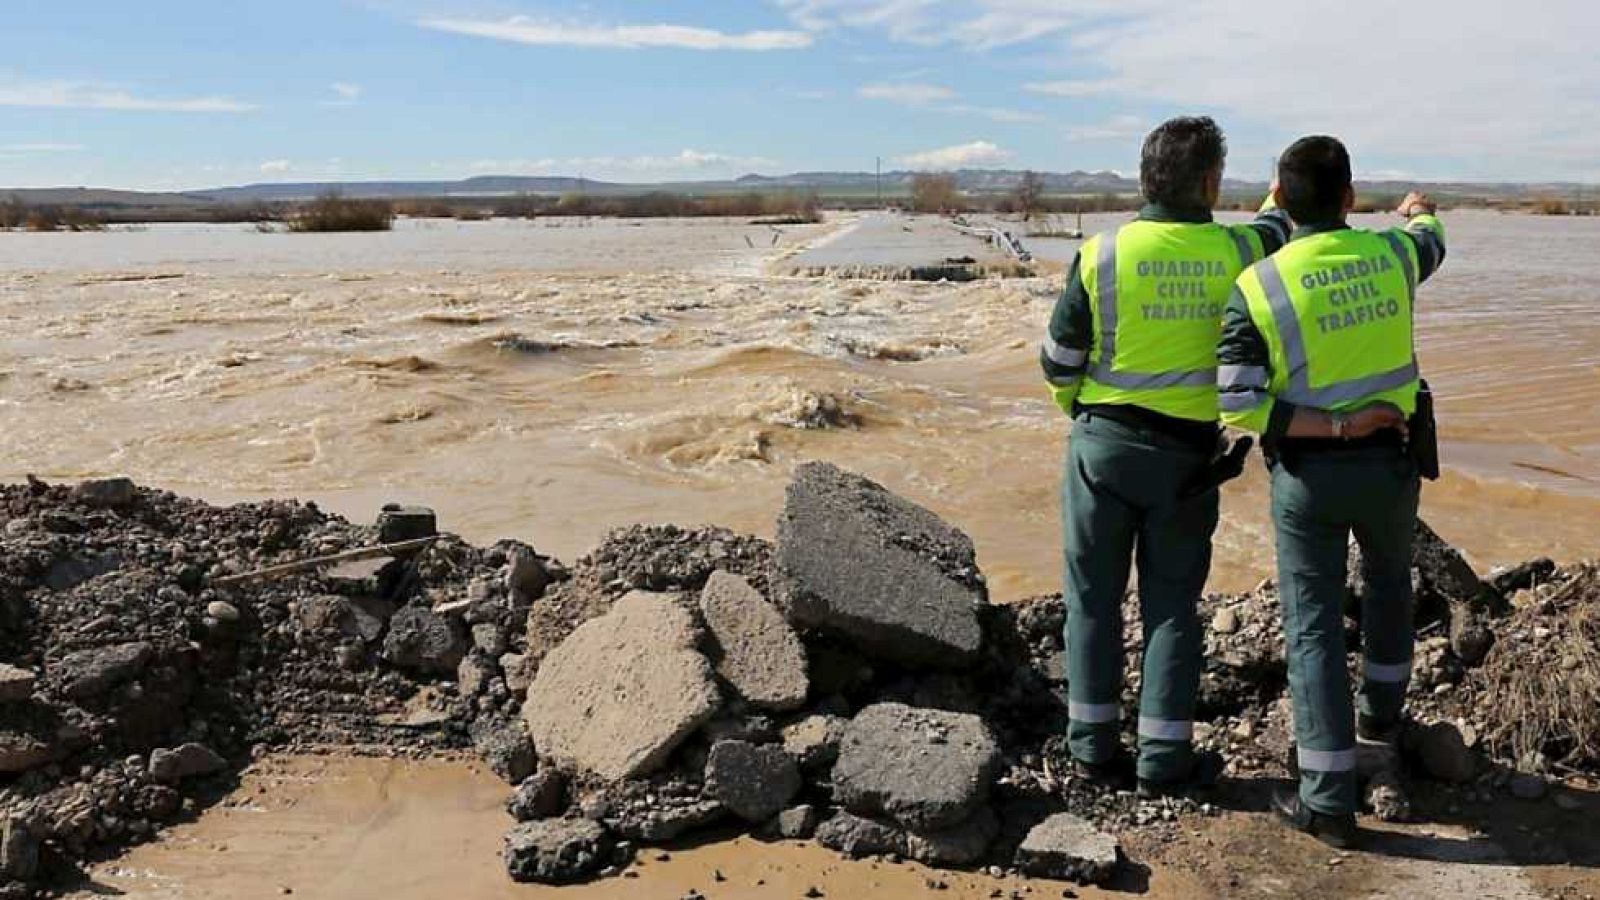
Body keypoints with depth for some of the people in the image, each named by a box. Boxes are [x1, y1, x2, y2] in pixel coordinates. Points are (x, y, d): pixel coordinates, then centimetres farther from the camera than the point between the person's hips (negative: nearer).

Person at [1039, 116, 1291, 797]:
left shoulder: (1101, 254, -9)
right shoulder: (1234, 252, -5)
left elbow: (1058, 361, -3)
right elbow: (1273, 236, 21)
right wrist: (1278, 206, 44)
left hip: (1102, 444, 0)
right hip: (1187, 454, 1)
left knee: (1093, 598, 10)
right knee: (1172, 606, 10)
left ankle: (1093, 747, 18)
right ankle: (1164, 760, 14)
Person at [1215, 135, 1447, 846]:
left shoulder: (1257, 286, -13)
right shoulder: (1390, 254, -4)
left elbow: (1238, 404, -20)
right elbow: (1431, 243, 24)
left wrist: (1335, 426, -10)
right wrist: (1419, 210, 46)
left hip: (1305, 474, -3)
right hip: (1387, 464, 3)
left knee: (1314, 626, 3)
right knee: (1389, 578, 31)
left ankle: (1329, 801, 4)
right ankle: (1381, 710, 49)